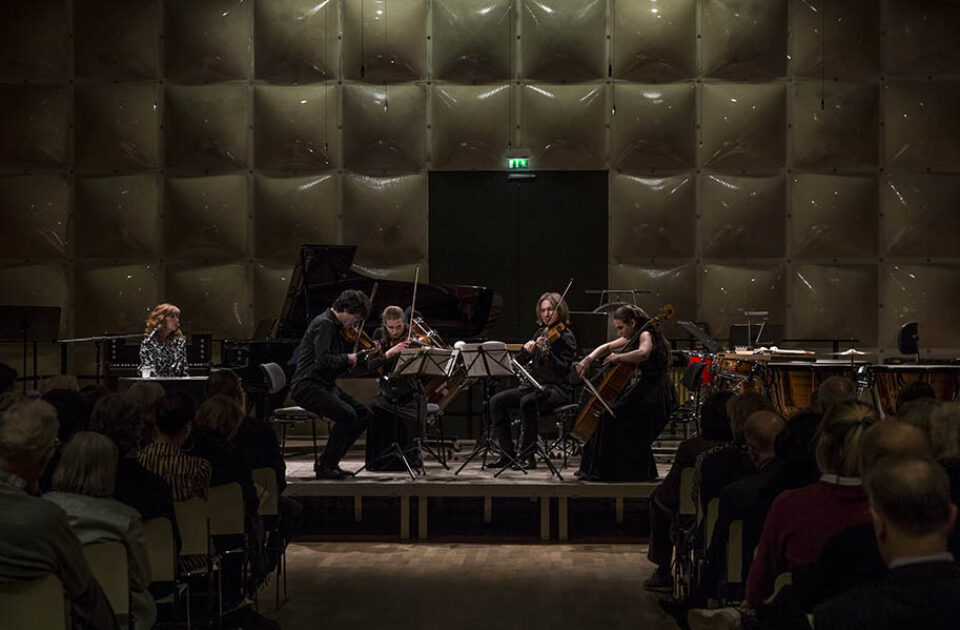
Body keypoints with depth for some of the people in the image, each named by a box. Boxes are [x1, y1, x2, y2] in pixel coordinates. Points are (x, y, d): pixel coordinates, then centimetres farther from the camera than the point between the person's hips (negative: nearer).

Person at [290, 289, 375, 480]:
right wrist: (347, 358, -11)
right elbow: (323, 360, -28)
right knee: (347, 414, -29)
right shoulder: (324, 324, -15)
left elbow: (339, 368, 17)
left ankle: (328, 461, 7)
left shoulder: (337, 327, 15)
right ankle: (325, 467, -16)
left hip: (326, 385, 10)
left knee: (366, 415, 2)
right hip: (308, 387, -10)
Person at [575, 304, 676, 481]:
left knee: (611, 416, -19)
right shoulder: (633, 337, 13)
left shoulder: (646, 335, -15)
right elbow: (608, 347, 22)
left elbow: (643, 353, -38)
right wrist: (590, 358, 5)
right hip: (643, 390, 10)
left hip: (654, 397, -10)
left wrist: (618, 357, -28)